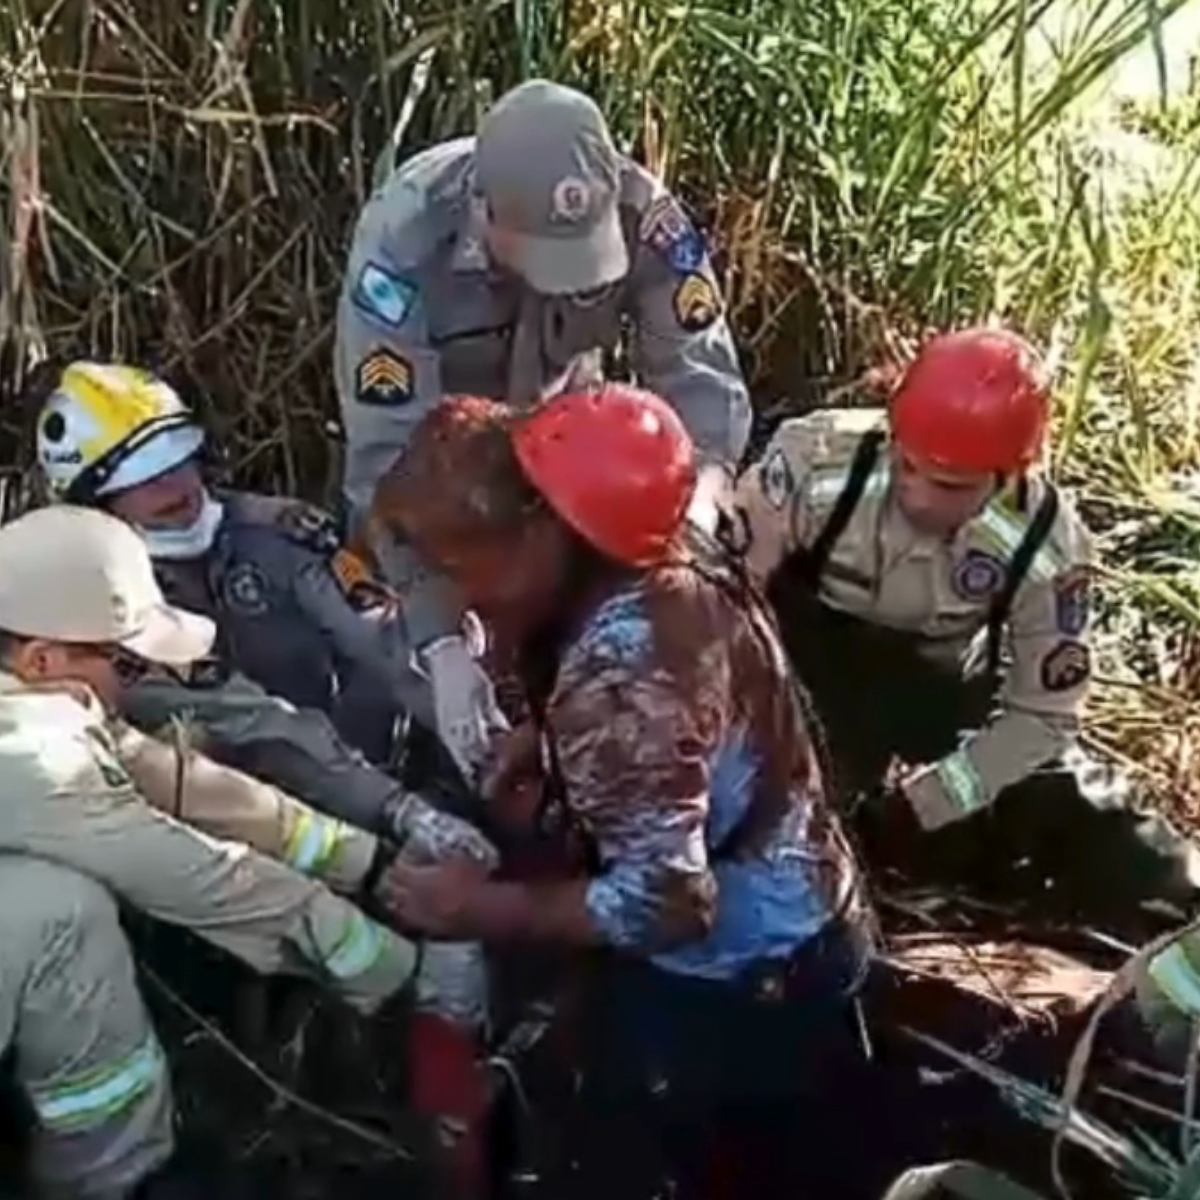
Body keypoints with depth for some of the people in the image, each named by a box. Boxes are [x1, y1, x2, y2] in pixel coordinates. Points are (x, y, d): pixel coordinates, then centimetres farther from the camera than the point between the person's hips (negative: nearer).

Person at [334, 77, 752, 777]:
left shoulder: (641, 213, -36)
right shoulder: (403, 244, -42)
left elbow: (698, 370, -31)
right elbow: (389, 460, -41)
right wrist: (442, 645, -46)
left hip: (558, 416, 2)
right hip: (436, 429, -2)